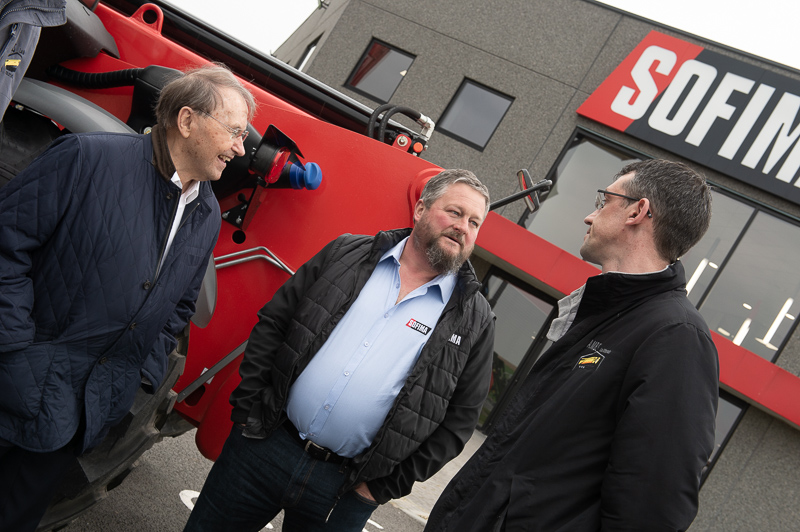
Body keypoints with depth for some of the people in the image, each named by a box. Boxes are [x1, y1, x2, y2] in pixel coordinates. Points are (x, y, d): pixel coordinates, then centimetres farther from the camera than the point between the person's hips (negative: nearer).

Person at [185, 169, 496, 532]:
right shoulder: (347, 254, 2)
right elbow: (272, 322, 5)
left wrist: (385, 486, -4)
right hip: (263, 445, 2)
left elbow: (458, 418, -1)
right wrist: (248, 407, -1)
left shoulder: (474, 321, -2)